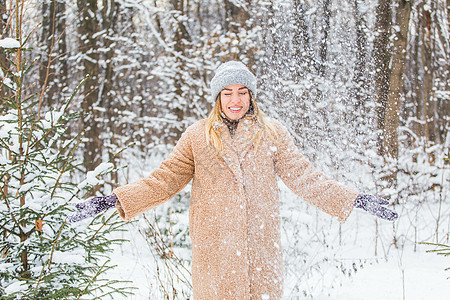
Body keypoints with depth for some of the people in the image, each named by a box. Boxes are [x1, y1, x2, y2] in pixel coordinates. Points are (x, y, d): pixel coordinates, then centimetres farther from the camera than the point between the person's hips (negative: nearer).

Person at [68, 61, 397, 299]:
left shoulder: (272, 134, 6)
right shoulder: (198, 136, 6)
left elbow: (305, 177, 5)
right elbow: (164, 180, 7)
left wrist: (353, 199, -2)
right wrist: (114, 200, -2)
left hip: (262, 246, 0)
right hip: (214, 250, 0)